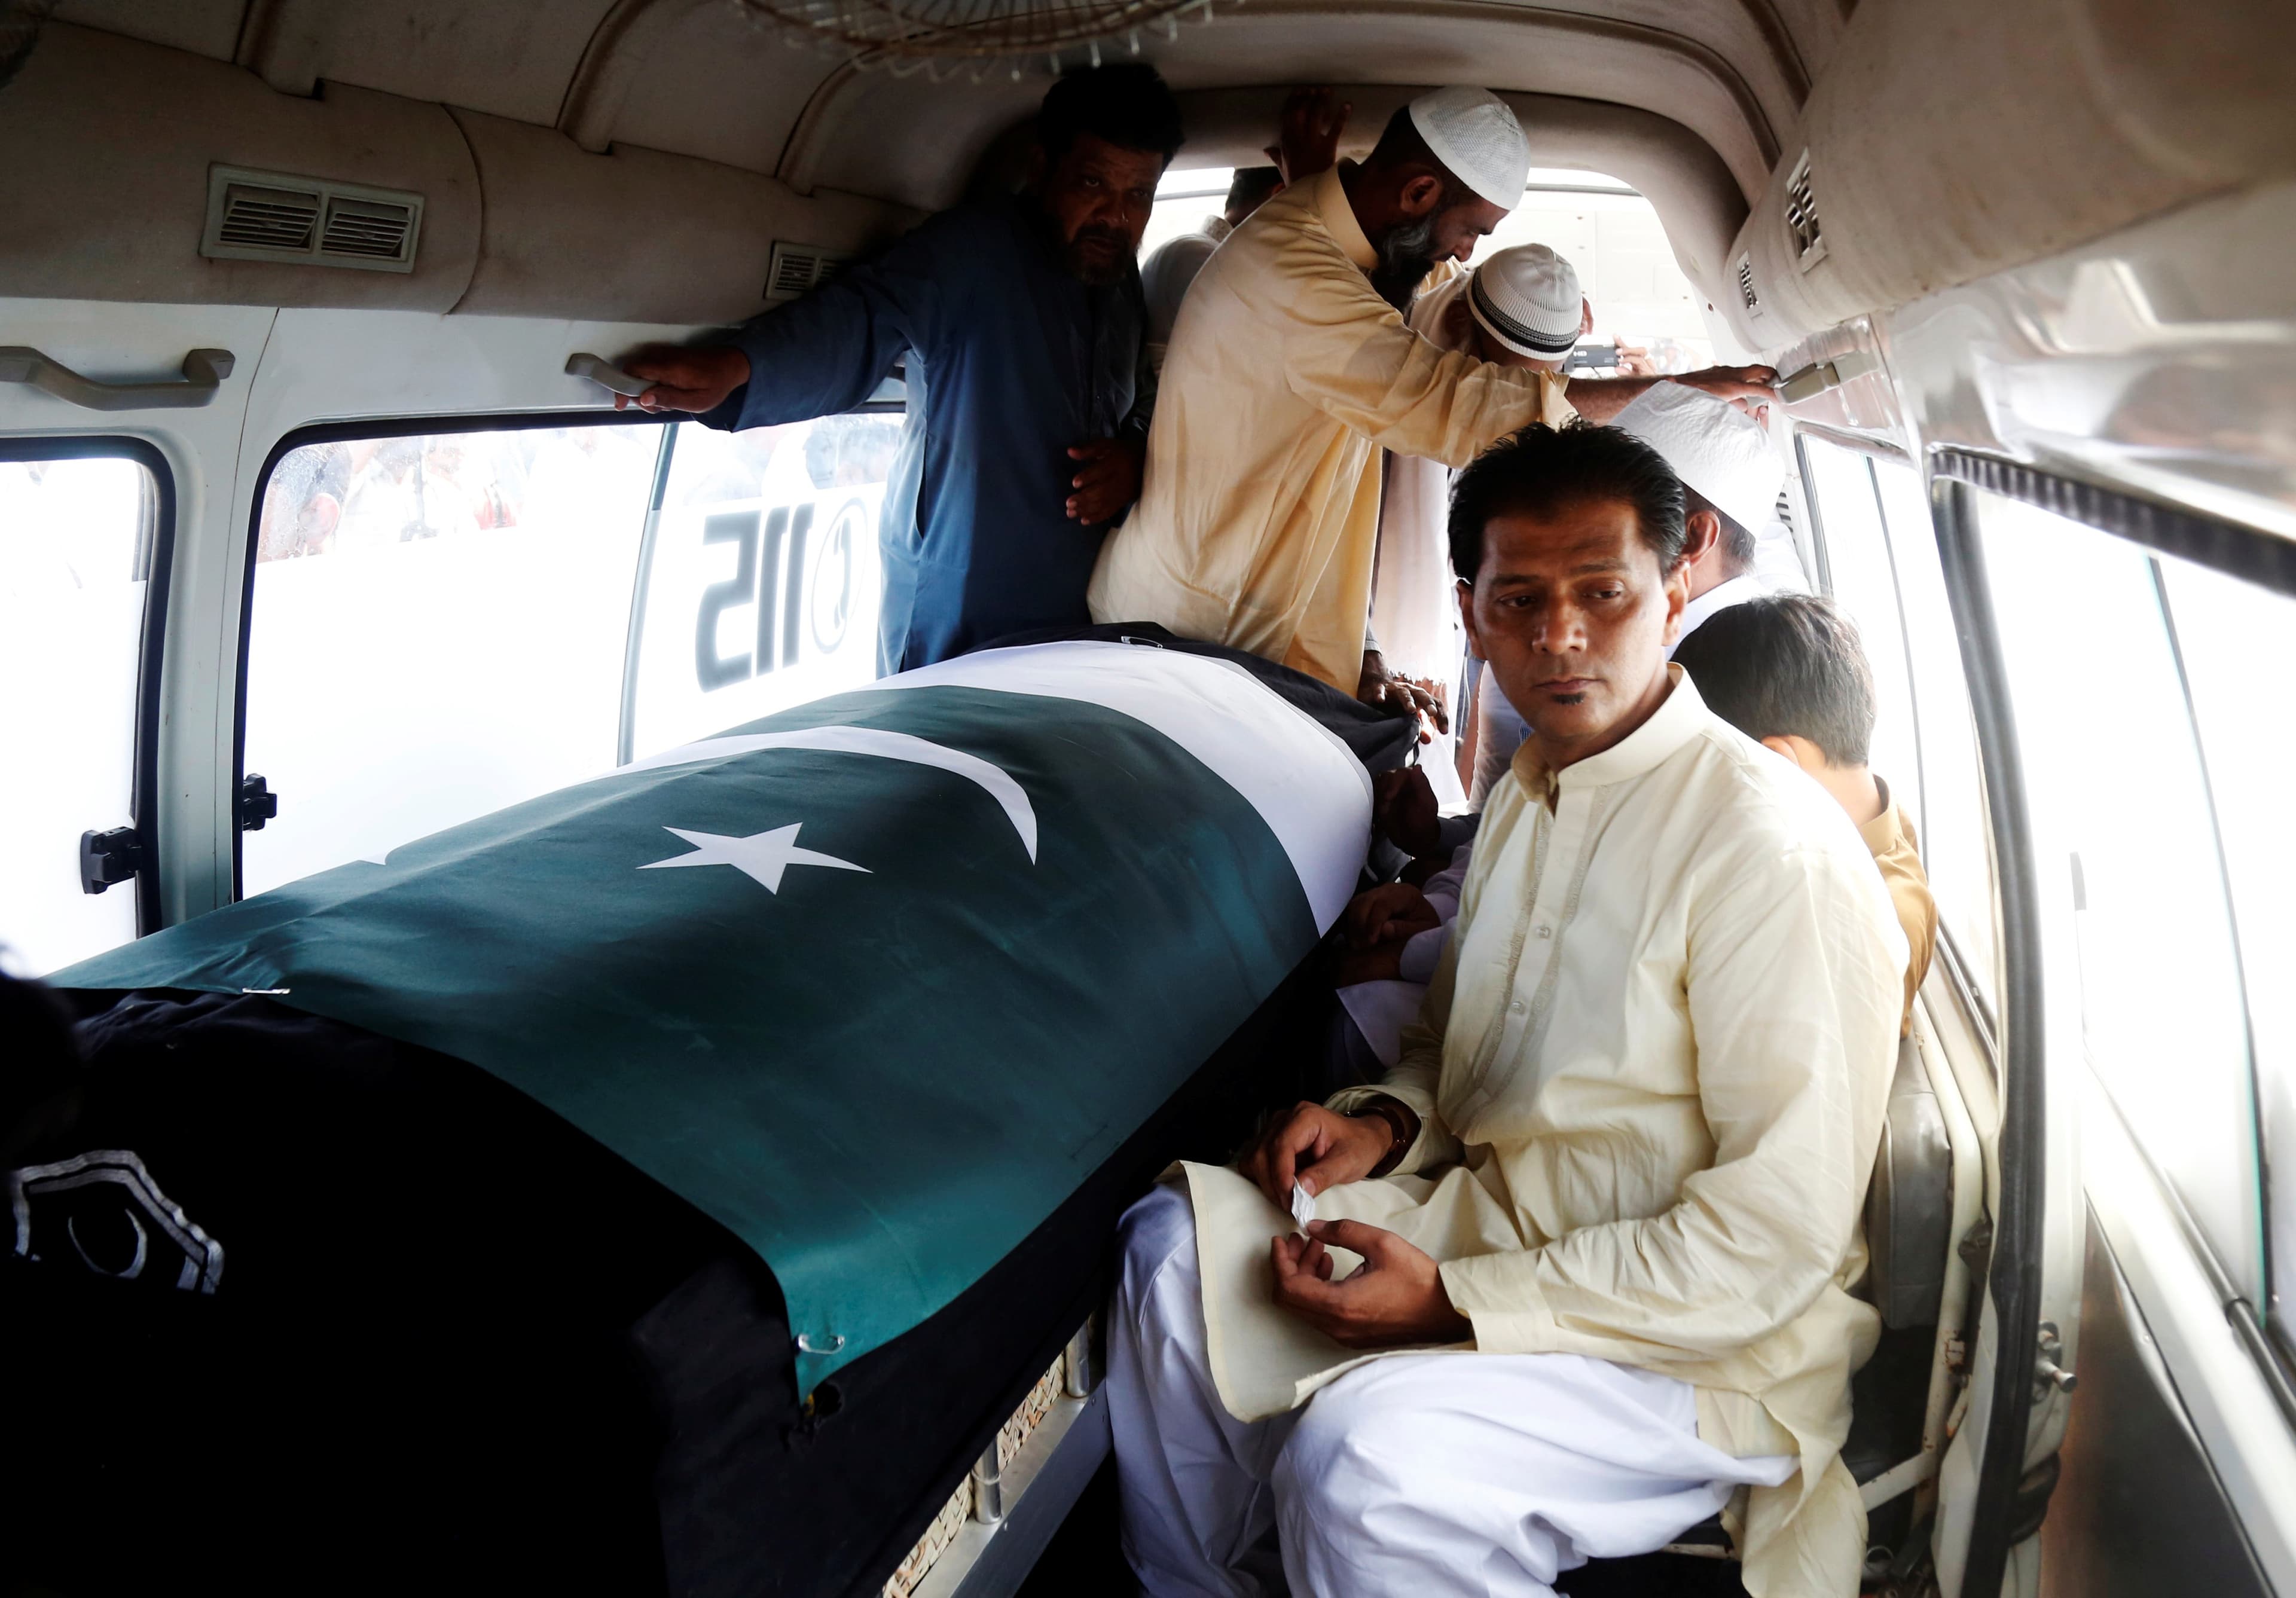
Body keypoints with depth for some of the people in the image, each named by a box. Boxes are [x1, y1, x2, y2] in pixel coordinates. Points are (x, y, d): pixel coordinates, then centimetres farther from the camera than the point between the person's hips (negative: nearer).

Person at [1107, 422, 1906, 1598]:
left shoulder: (1773, 848, -20)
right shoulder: (1522, 803, 8)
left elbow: (1784, 1229, -22)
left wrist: (1457, 1303, -22)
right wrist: (1383, 1125, -1)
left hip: (1698, 1338, -8)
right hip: (1487, 1226, 8)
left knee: (1363, 1457, -33)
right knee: (1174, 1243, -2)